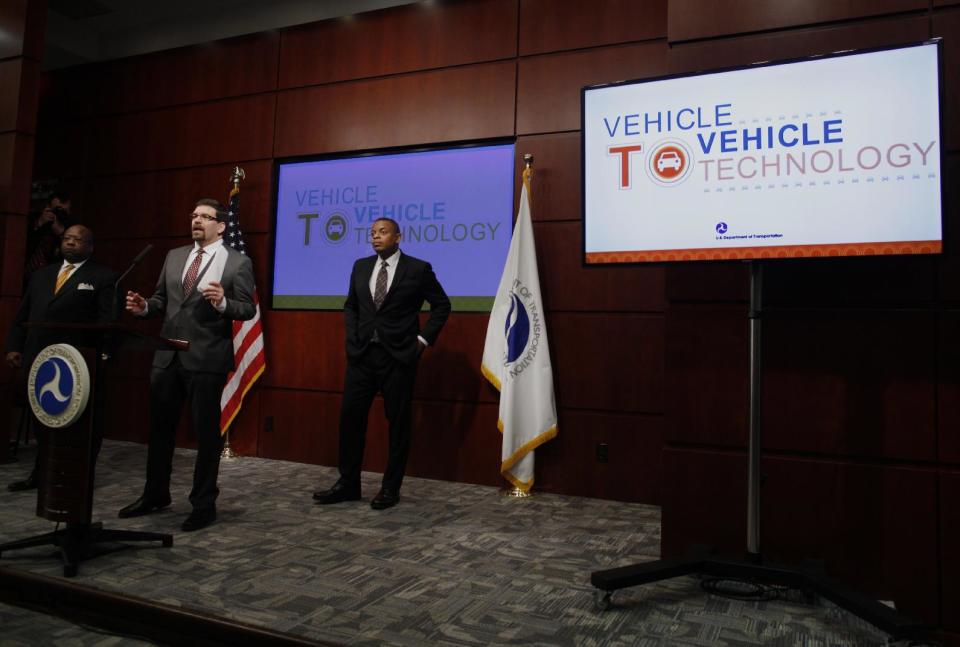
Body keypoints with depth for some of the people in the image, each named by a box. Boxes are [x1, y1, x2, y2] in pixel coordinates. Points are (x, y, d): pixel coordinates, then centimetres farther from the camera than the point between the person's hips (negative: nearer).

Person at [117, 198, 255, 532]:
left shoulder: (238, 262, -4)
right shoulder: (174, 256, 14)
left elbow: (248, 308, -10)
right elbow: (162, 300, 16)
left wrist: (223, 303, -29)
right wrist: (144, 306, -5)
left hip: (207, 359, -6)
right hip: (167, 356, 6)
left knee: (206, 432, 3)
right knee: (160, 427, 16)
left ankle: (204, 505, 17)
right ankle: (155, 494, 34)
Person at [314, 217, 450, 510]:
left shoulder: (418, 269, -2)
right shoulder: (360, 267, 11)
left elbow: (442, 304, 4)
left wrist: (425, 338, -2)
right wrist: (353, 336, 7)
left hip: (398, 356, -4)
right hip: (361, 354, 4)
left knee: (397, 422, 3)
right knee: (350, 417, 4)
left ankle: (391, 488, 16)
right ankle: (348, 483, 17)